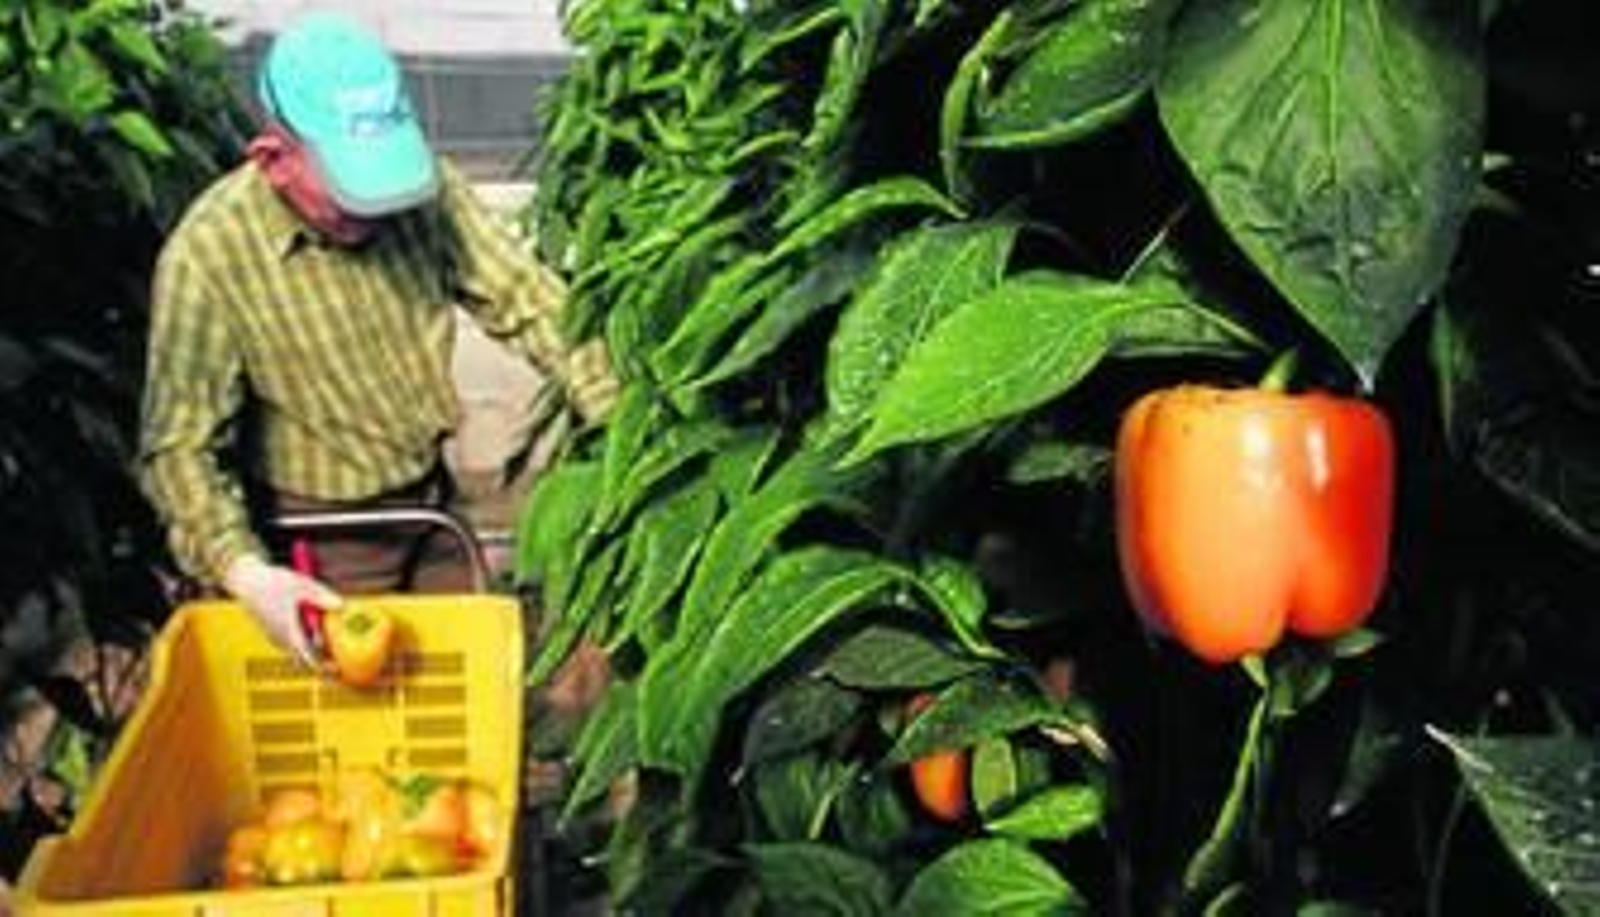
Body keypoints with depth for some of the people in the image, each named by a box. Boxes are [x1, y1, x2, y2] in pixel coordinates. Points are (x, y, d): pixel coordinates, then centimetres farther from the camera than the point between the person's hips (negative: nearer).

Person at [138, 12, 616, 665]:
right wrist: (246, 572, -37)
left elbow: (526, 298, -11)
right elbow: (179, 446, -22)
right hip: (322, 539, -4)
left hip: (433, 504, 4)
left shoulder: (425, 189, -16)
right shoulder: (208, 254, -25)